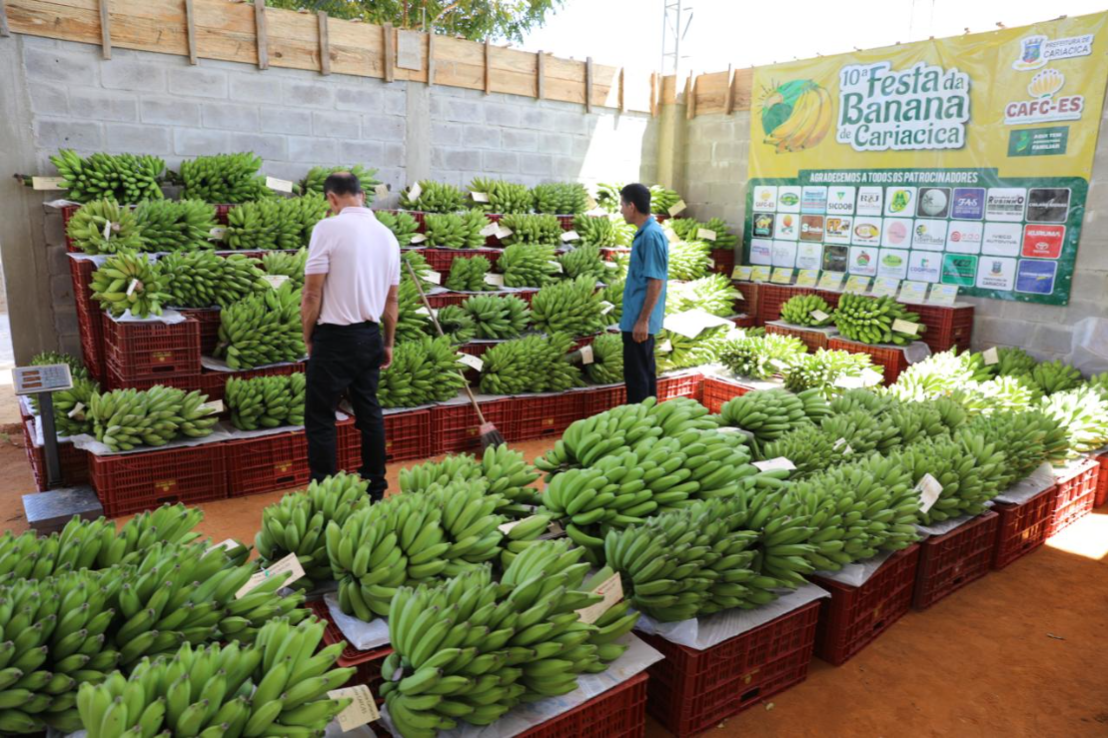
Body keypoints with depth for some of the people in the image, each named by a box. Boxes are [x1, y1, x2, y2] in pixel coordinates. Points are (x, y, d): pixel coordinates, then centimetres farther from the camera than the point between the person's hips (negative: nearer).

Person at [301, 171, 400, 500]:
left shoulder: (328, 228, -12)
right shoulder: (387, 234, 6)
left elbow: (312, 293, -13)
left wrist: (308, 338, 1)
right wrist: (388, 343, 20)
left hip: (334, 337, -6)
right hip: (370, 336, 6)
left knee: (320, 419, 3)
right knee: (369, 412, 15)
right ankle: (375, 490, 22)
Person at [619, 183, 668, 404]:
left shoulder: (651, 235, -18)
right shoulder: (646, 232, 12)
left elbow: (656, 282, -21)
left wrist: (642, 320, -21)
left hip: (639, 320, -10)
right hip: (638, 317, 10)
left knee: (636, 374, -2)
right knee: (644, 371, 16)